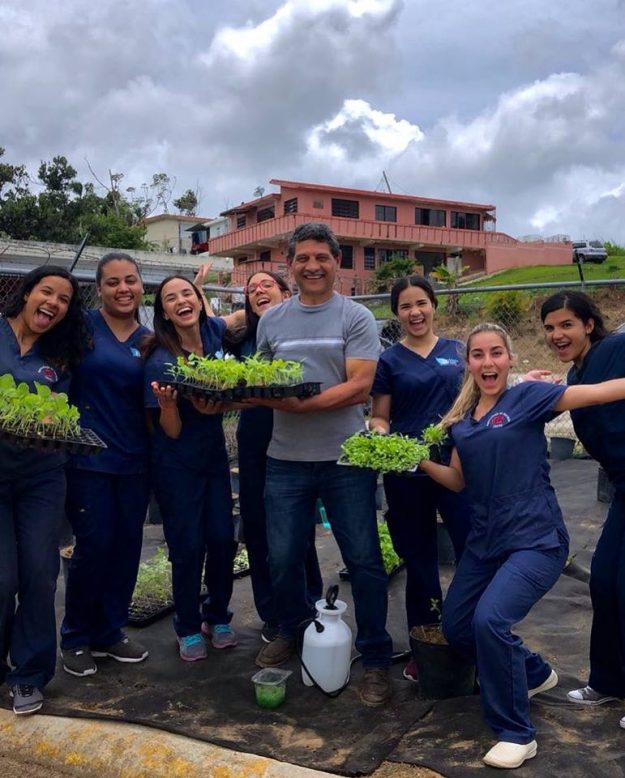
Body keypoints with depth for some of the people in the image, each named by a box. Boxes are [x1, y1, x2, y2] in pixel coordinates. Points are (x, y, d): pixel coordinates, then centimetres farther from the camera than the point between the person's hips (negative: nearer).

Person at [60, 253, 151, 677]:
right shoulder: (83, 326, -3)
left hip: (134, 462, 4)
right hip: (88, 457, -4)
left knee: (126, 546, 9)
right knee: (94, 547, -1)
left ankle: (110, 632, 27)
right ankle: (77, 638, 19)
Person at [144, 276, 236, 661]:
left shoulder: (215, 331, -5)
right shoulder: (161, 361, -18)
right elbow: (172, 431, -16)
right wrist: (166, 402, -35)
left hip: (215, 456, 5)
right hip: (177, 466, -4)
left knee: (223, 539, 6)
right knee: (188, 547, 1)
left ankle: (218, 617, 28)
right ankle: (188, 628, 21)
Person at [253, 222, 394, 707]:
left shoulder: (356, 318, -3)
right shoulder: (272, 320, 9)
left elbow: (359, 388, -13)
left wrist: (299, 404, -22)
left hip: (345, 458, -3)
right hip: (286, 460, 3)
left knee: (364, 561, 2)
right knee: (283, 557, 11)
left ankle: (377, 659, 17)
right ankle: (293, 631, 38)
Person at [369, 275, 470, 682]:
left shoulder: (458, 351, 8)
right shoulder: (390, 360, 5)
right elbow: (380, 418, 5)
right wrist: (378, 437, -15)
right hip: (406, 473, 0)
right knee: (419, 562, 10)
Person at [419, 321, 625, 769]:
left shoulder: (527, 397, -8)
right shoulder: (461, 419, 8)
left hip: (535, 541, -7)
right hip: (485, 541, 7)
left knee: (490, 619, -26)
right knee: (455, 626, 13)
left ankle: (517, 734, -4)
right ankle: (534, 673, 39)